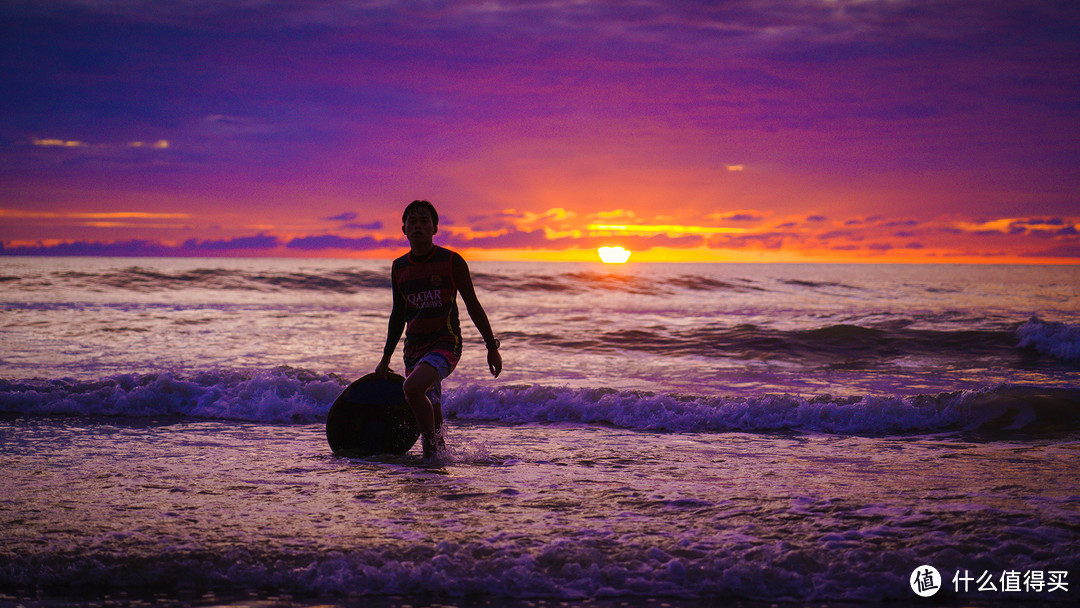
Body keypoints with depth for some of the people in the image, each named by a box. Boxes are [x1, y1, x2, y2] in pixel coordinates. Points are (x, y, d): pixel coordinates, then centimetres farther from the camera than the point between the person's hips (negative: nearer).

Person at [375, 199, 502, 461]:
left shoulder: (452, 261, -5)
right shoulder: (399, 267, 7)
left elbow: (473, 305, 1)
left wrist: (492, 347, 0)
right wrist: (386, 358, 22)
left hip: (445, 344, -5)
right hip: (413, 349, 5)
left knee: (412, 387, -29)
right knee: (431, 417, 7)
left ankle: (432, 446, -12)